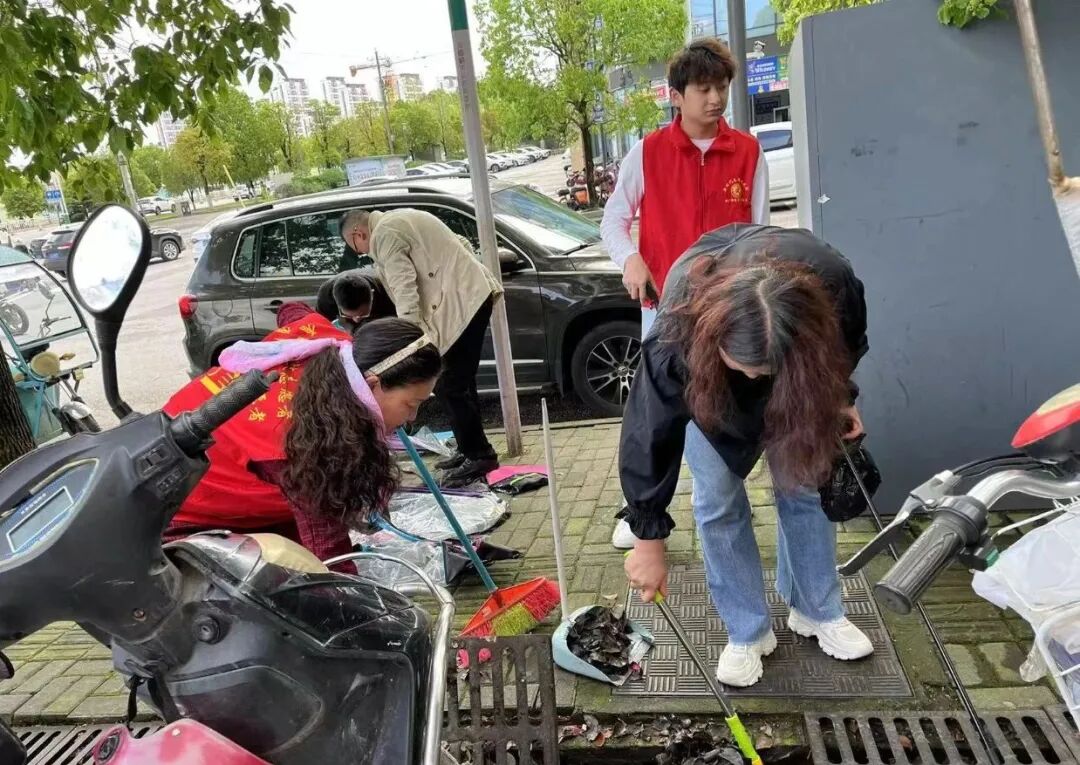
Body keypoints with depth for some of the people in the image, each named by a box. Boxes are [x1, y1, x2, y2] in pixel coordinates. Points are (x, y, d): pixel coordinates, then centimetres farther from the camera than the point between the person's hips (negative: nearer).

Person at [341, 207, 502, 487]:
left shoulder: (383, 235, -7)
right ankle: (470, 450, 25)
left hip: (459, 304, -10)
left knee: (449, 385, -6)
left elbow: (404, 290, -18)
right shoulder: (401, 219, 22)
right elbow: (462, 244, 24)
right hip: (473, 293, 10)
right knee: (458, 382, 16)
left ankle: (478, 456, 2)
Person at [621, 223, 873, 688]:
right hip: (706, 378, -2)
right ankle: (748, 634, 10)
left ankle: (818, 612, 22)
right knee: (718, 499, -7)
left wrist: (840, 397, -5)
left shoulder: (832, 285, -38)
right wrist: (649, 539, -26)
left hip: (795, 371, 2)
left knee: (805, 482, 1)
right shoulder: (678, 333, -43)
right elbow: (651, 432, -33)